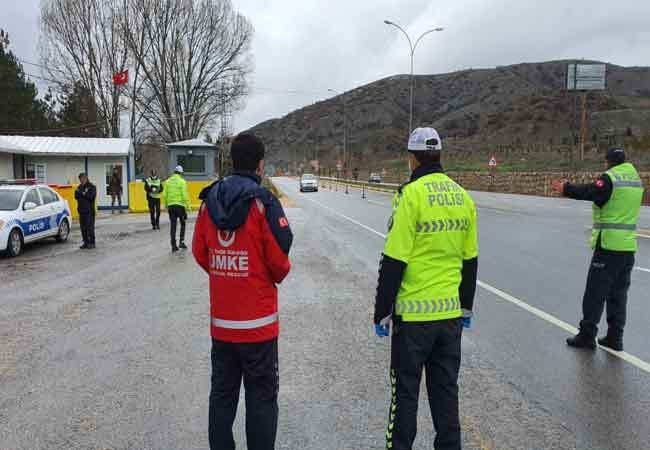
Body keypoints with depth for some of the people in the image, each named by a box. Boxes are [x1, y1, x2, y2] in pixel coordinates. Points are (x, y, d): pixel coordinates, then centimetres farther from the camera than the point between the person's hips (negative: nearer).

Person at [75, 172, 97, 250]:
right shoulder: (80, 187, 15)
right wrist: (76, 193, -6)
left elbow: (90, 196, -16)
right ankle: (86, 242, 15)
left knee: (90, 227, -5)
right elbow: (76, 197, 13)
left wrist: (82, 193, -16)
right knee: (83, 227, 8)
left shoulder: (91, 187, -4)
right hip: (81, 210, 7)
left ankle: (91, 243, 1)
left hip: (89, 211, -7)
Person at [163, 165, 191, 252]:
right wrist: (188, 206, -8)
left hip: (171, 206, 4)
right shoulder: (182, 181, -6)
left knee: (173, 225, 7)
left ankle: (173, 245, 6)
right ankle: (181, 242, 8)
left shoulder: (168, 181, 7)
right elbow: (185, 195, -12)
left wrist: (165, 205, 16)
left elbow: (165, 195, 7)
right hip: (180, 205, -3)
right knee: (183, 224, 15)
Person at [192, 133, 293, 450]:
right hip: (257, 322, -5)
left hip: (220, 320, 5)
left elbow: (200, 253, 6)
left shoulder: (209, 200, 2)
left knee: (222, 393, 18)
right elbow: (279, 259, -14)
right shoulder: (263, 201, -14)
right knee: (262, 396, 8)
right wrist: (277, 276, 7)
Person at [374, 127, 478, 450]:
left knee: (405, 389, 8)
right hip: (451, 311, 6)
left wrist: (382, 312, -8)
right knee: (446, 386, 18)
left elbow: (394, 262, -16)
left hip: (414, 313, -6)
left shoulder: (411, 194, -14)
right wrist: (467, 306, 22)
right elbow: (470, 260, 12)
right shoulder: (462, 196, 6)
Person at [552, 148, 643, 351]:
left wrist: (566, 188, -12)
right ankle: (615, 338, 18)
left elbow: (589, 192, -23)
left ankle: (587, 335, 5)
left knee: (595, 293, 0)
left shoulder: (610, 177, -11)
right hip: (629, 247, 7)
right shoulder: (636, 179, 13)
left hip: (608, 245, -7)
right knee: (618, 294, 13)